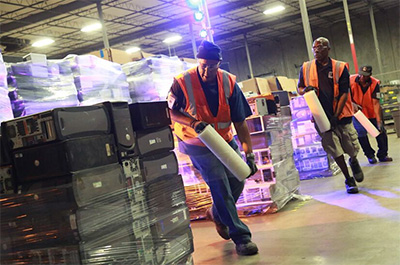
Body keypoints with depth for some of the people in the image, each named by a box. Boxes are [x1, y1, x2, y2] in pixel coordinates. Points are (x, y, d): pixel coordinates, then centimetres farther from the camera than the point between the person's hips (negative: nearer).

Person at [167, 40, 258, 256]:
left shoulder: (228, 83, -10)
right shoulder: (182, 82, -18)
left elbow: (240, 122, -9)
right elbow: (170, 111, -10)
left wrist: (248, 152, -14)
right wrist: (193, 122, -28)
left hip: (225, 140, 4)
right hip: (198, 143, -4)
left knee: (237, 180, 6)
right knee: (220, 186, -11)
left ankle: (217, 214, 37)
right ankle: (240, 237, -1)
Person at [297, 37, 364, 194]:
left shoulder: (340, 67, -1)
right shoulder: (306, 68, 5)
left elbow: (344, 93, -5)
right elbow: (299, 88, 15)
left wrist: (336, 115, -15)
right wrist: (305, 90, -11)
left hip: (341, 115, 0)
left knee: (352, 148, 6)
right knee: (335, 151, 1)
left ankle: (354, 161, 42)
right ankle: (349, 180, 19)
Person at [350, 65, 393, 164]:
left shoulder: (374, 83, -19)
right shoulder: (351, 80, -20)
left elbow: (376, 103, -22)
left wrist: (379, 121, -27)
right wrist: (353, 104, -27)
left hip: (372, 112, 1)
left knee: (381, 132, -2)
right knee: (361, 134, -10)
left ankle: (382, 155, 18)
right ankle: (370, 156, 12)